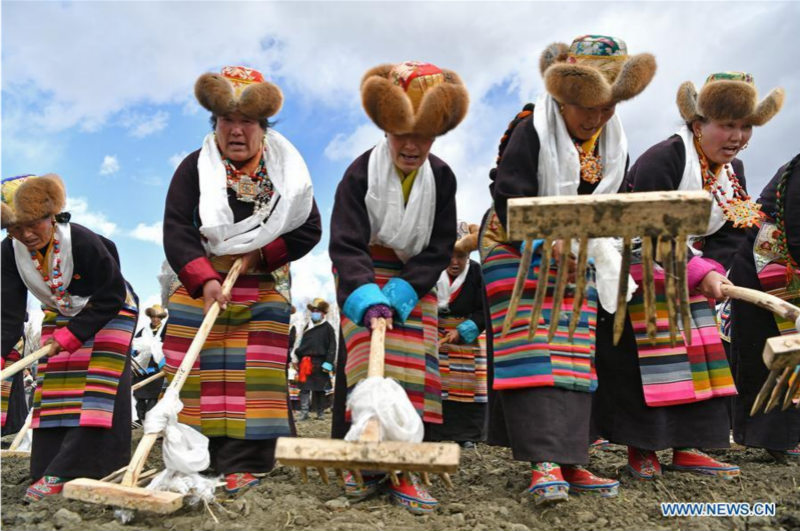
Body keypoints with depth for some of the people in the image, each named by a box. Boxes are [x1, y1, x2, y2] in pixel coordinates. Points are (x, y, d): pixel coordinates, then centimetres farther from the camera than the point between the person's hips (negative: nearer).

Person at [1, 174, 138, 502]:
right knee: (51, 389, 3)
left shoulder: (81, 241, -33)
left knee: (98, 387, -14)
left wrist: (71, 336, -27)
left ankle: (66, 473, -12)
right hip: (59, 317, 6)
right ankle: (47, 471, 9)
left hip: (110, 314, -6)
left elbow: (112, 297, -26)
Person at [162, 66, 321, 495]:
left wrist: (260, 254, -11)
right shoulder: (195, 167, 0)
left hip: (262, 289, 1)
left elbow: (309, 230, 1)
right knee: (200, 375, 1)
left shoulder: (285, 170, 3)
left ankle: (242, 463, 1)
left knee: (255, 375, -4)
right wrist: (204, 278, -24)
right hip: (199, 285, 0)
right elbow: (176, 230, -9)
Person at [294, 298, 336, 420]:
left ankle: (320, 413, 16)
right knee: (304, 388, -3)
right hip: (306, 362, 4)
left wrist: (328, 363, -11)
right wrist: (299, 359, 13)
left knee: (319, 389, 6)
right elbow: (302, 344, 18)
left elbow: (332, 347, -4)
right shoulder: (308, 327, 15)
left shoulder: (327, 328, 0)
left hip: (320, 363, -3)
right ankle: (304, 412, -3)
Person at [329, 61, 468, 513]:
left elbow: (439, 248, -7)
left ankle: (406, 467, -2)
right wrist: (367, 297, -38)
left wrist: (401, 292, -20)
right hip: (364, 277, -2)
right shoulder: (361, 172, -15)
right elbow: (346, 245, -23)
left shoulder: (442, 177, -6)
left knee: (414, 369, -5)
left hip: (415, 283, 2)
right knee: (363, 362, -8)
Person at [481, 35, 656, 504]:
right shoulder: (532, 132, -16)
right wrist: (545, 244, -31)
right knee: (531, 354, -14)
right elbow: (509, 201, -20)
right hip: (518, 251, -6)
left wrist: (604, 254, -2)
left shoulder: (615, 143, 3)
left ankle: (571, 462, 8)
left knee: (575, 357, 3)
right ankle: (545, 464, -15)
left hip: (576, 256, 6)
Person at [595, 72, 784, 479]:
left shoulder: (733, 171, 3)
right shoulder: (661, 160, -23)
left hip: (691, 274, 8)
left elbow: (731, 233, 1)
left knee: (700, 354, 7)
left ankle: (687, 447, 17)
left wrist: (712, 269, -18)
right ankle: (641, 448, 6)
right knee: (646, 359, -7)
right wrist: (698, 273, -32)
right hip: (638, 270, -8)